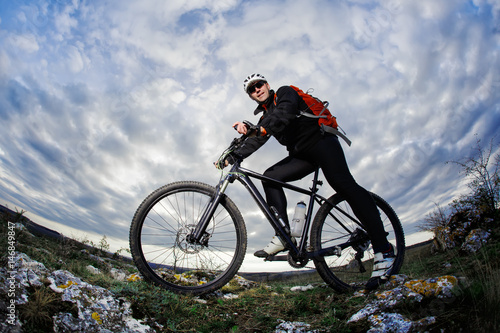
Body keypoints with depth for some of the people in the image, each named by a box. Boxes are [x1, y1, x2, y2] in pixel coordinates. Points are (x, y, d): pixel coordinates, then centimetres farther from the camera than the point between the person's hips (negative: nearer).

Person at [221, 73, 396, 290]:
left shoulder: (285, 92, 1)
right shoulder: (265, 116, 22)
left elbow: (285, 111, -22)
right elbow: (254, 141, 14)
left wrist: (260, 127, -38)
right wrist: (230, 157, 3)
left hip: (321, 141, -8)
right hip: (301, 154, 8)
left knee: (343, 185, -26)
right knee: (271, 177, -9)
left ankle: (383, 250, -28)